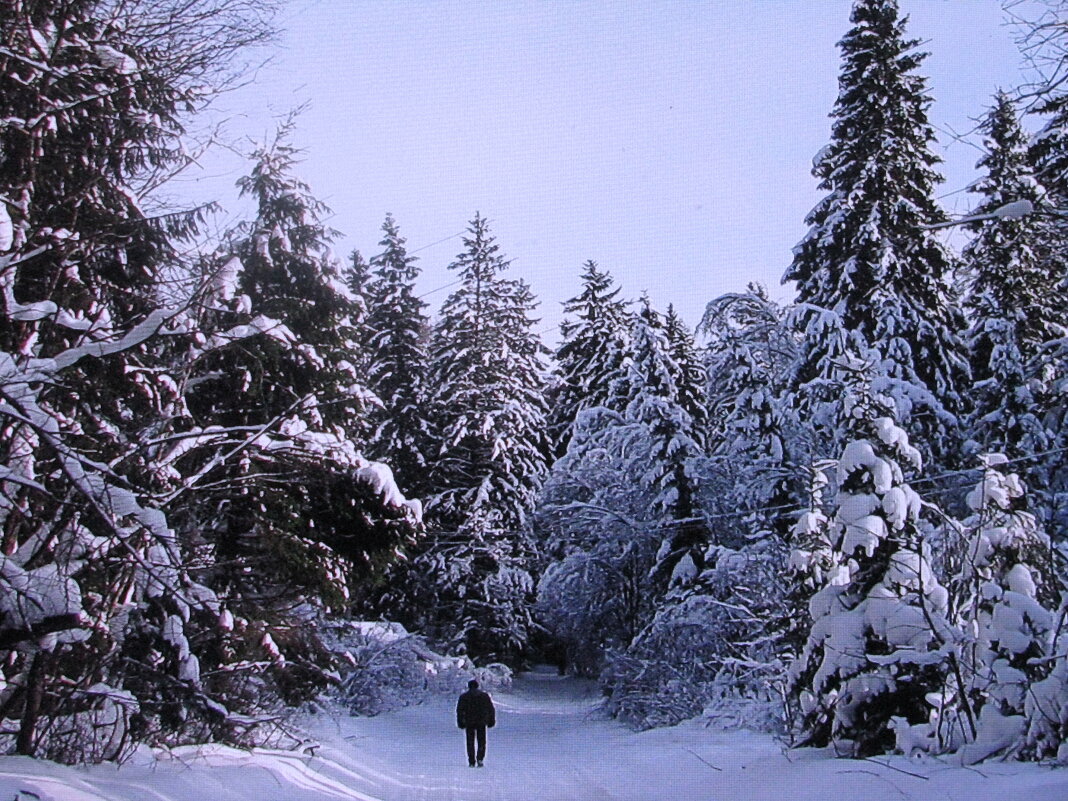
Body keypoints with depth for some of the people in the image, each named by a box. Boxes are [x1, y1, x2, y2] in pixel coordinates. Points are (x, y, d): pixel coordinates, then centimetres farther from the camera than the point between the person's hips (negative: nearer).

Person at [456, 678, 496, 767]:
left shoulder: (464, 696, 2)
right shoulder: (485, 695, 7)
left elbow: (459, 710, -1)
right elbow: (491, 709, 6)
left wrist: (460, 722, 4)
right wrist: (491, 721, 11)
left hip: (469, 723, -1)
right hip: (481, 722, 1)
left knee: (470, 742, 8)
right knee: (481, 742, 9)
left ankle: (472, 761, 2)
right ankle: (480, 758, -10)